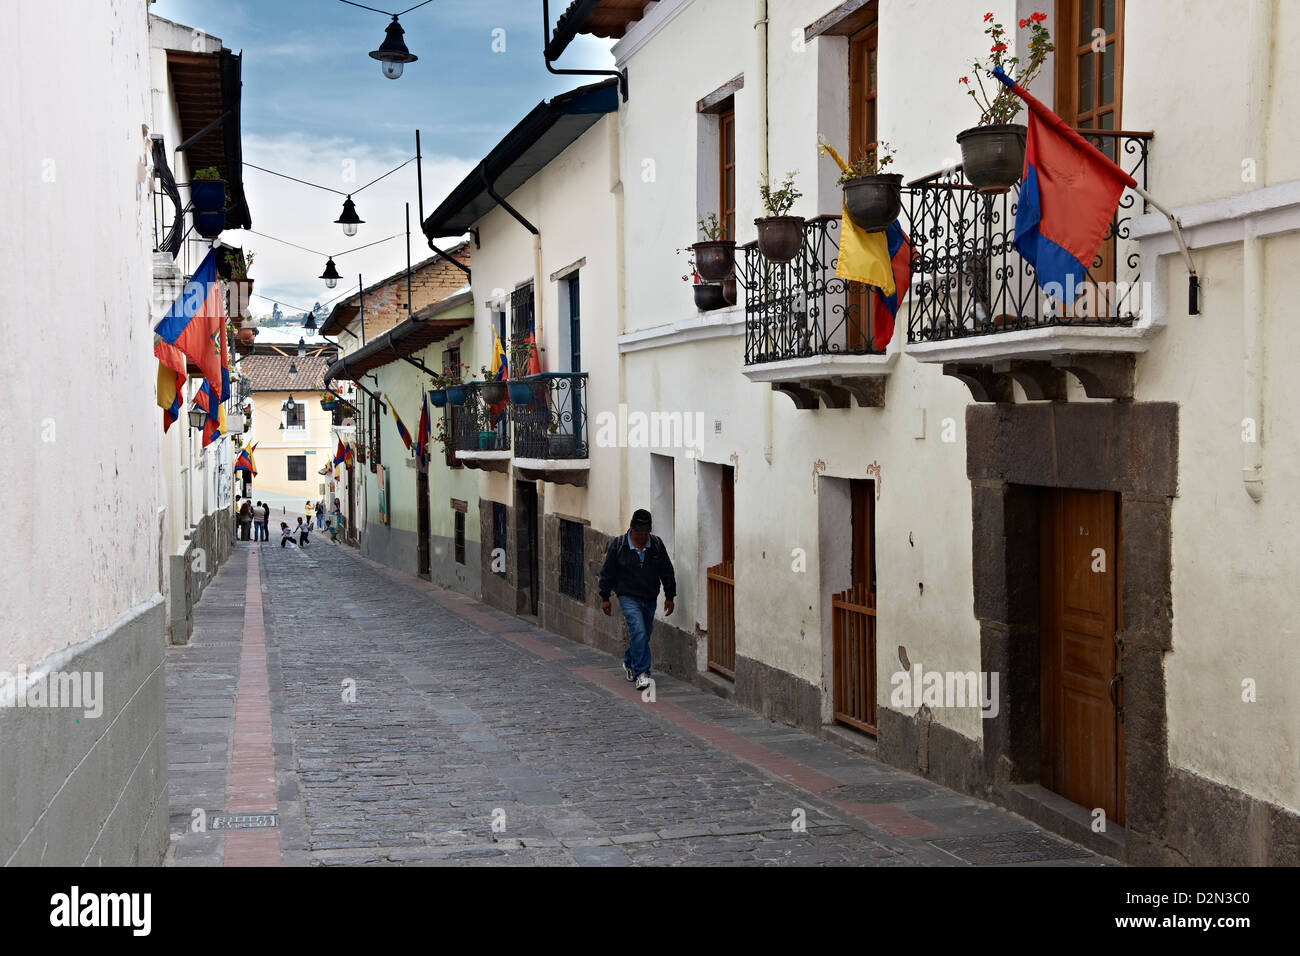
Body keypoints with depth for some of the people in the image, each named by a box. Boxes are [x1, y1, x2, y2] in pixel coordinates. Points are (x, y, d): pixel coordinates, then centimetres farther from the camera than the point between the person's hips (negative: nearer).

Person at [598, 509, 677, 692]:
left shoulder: (656, 545, 3)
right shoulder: (618, 545, -4)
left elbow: (667, 572, 9)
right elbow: (607, 573, 3)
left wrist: (669, 597, 8)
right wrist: (604, 598, 3)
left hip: (650, 599, 4)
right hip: (629, 597, -4)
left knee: (643, 635, 11)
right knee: (639, 632, -20)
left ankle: (629, 663, 37)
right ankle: (641, 673, -19)